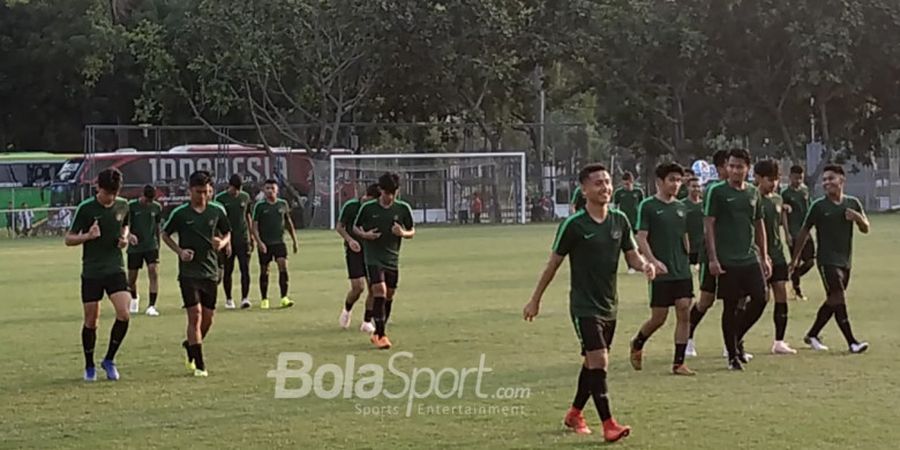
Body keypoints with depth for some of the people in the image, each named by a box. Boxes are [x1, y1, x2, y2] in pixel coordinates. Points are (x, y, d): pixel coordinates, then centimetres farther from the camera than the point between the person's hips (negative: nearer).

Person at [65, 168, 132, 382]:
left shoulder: (123, 205, 3)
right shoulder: (85, 208, -9)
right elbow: (69, 239, -4)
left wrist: (124, 237, 1)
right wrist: (88, 236, -23)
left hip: (115, 269, 3)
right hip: (91, 271, -2)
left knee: (124, 314, -14)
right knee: (91, 321, 2)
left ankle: (109, 360, 5)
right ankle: (89, 367, 21)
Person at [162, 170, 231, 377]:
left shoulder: (217, 211, 2)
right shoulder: (180, 213, -5)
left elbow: (227, 233, 15)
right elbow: (165, 234, 7)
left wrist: (222, 242, -8)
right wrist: (180, 251, -8)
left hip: (211, 271, 4)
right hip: (189, 271, -3)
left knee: (208, 317, 7)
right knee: (195, 314, -11)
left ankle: (191, 345, 36)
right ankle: (199, 365, -7)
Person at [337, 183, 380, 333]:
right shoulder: (350, 206, -7)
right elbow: (339, 226, 1)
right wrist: (350, 240, -16)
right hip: (354, 249, -3)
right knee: (358, 286, -12)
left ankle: (367, 322, 10)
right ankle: (347, 310, 19)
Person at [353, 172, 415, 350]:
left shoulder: (403, 208, 0)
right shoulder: (368, 208, -5)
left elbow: (412, 232, 9)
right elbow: (355, 227, 8)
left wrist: (403, 233, -13)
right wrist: (364, 235, -13)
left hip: (393, 259, 4)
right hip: (373, 258, -3)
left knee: (389, 296, 8)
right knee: (379, 293, -17)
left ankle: (378, 334, 24)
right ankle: (381, 335, -15)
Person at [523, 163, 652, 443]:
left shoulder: (620, 220, 3)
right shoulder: (574, 225, -12)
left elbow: (632, 255, 7)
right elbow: (554, 263, -4)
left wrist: (644, 265, -18)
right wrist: (535, 300, 1)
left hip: (609, 306, 6)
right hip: (584, 306, -6)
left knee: (593, 363, 16)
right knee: (599, 361, -15)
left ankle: (574, 415, 34)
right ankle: (608, 425, -13)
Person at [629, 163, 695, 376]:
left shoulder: (681, 208, 12)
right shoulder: (647, 206, -5)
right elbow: (641, 238, -10)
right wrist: (653, 261, -23)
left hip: (682, 271, 5)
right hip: (661, 272, -5)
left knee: (684, 313, -4)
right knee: (659, 318, 0)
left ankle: (678, 363, 1)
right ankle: (637, 344, 29)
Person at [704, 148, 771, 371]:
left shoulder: (753, 193, 11)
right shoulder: (717, 192, -4)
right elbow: (709, 225, -6)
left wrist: (764, 257, 14)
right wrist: (713, 258, -13)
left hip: (750, 258, 5)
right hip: (727, 261, -4)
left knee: (760, 299, -4)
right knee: (730, 306, 0)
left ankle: (737, 339, 17)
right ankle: (732, 354, 11)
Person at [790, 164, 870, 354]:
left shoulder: (853, 203, 6)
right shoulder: (819, 206, -5)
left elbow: (865, 229, 11)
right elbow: (804, 232, 1)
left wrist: (858, 217, -11)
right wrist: (795, 258, 2)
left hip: (845, 260, 5)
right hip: (827, 260, -5)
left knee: (833, 302, 11)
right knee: (839, 299, -15)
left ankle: (812, 335, 26)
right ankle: (852, 342, -16)